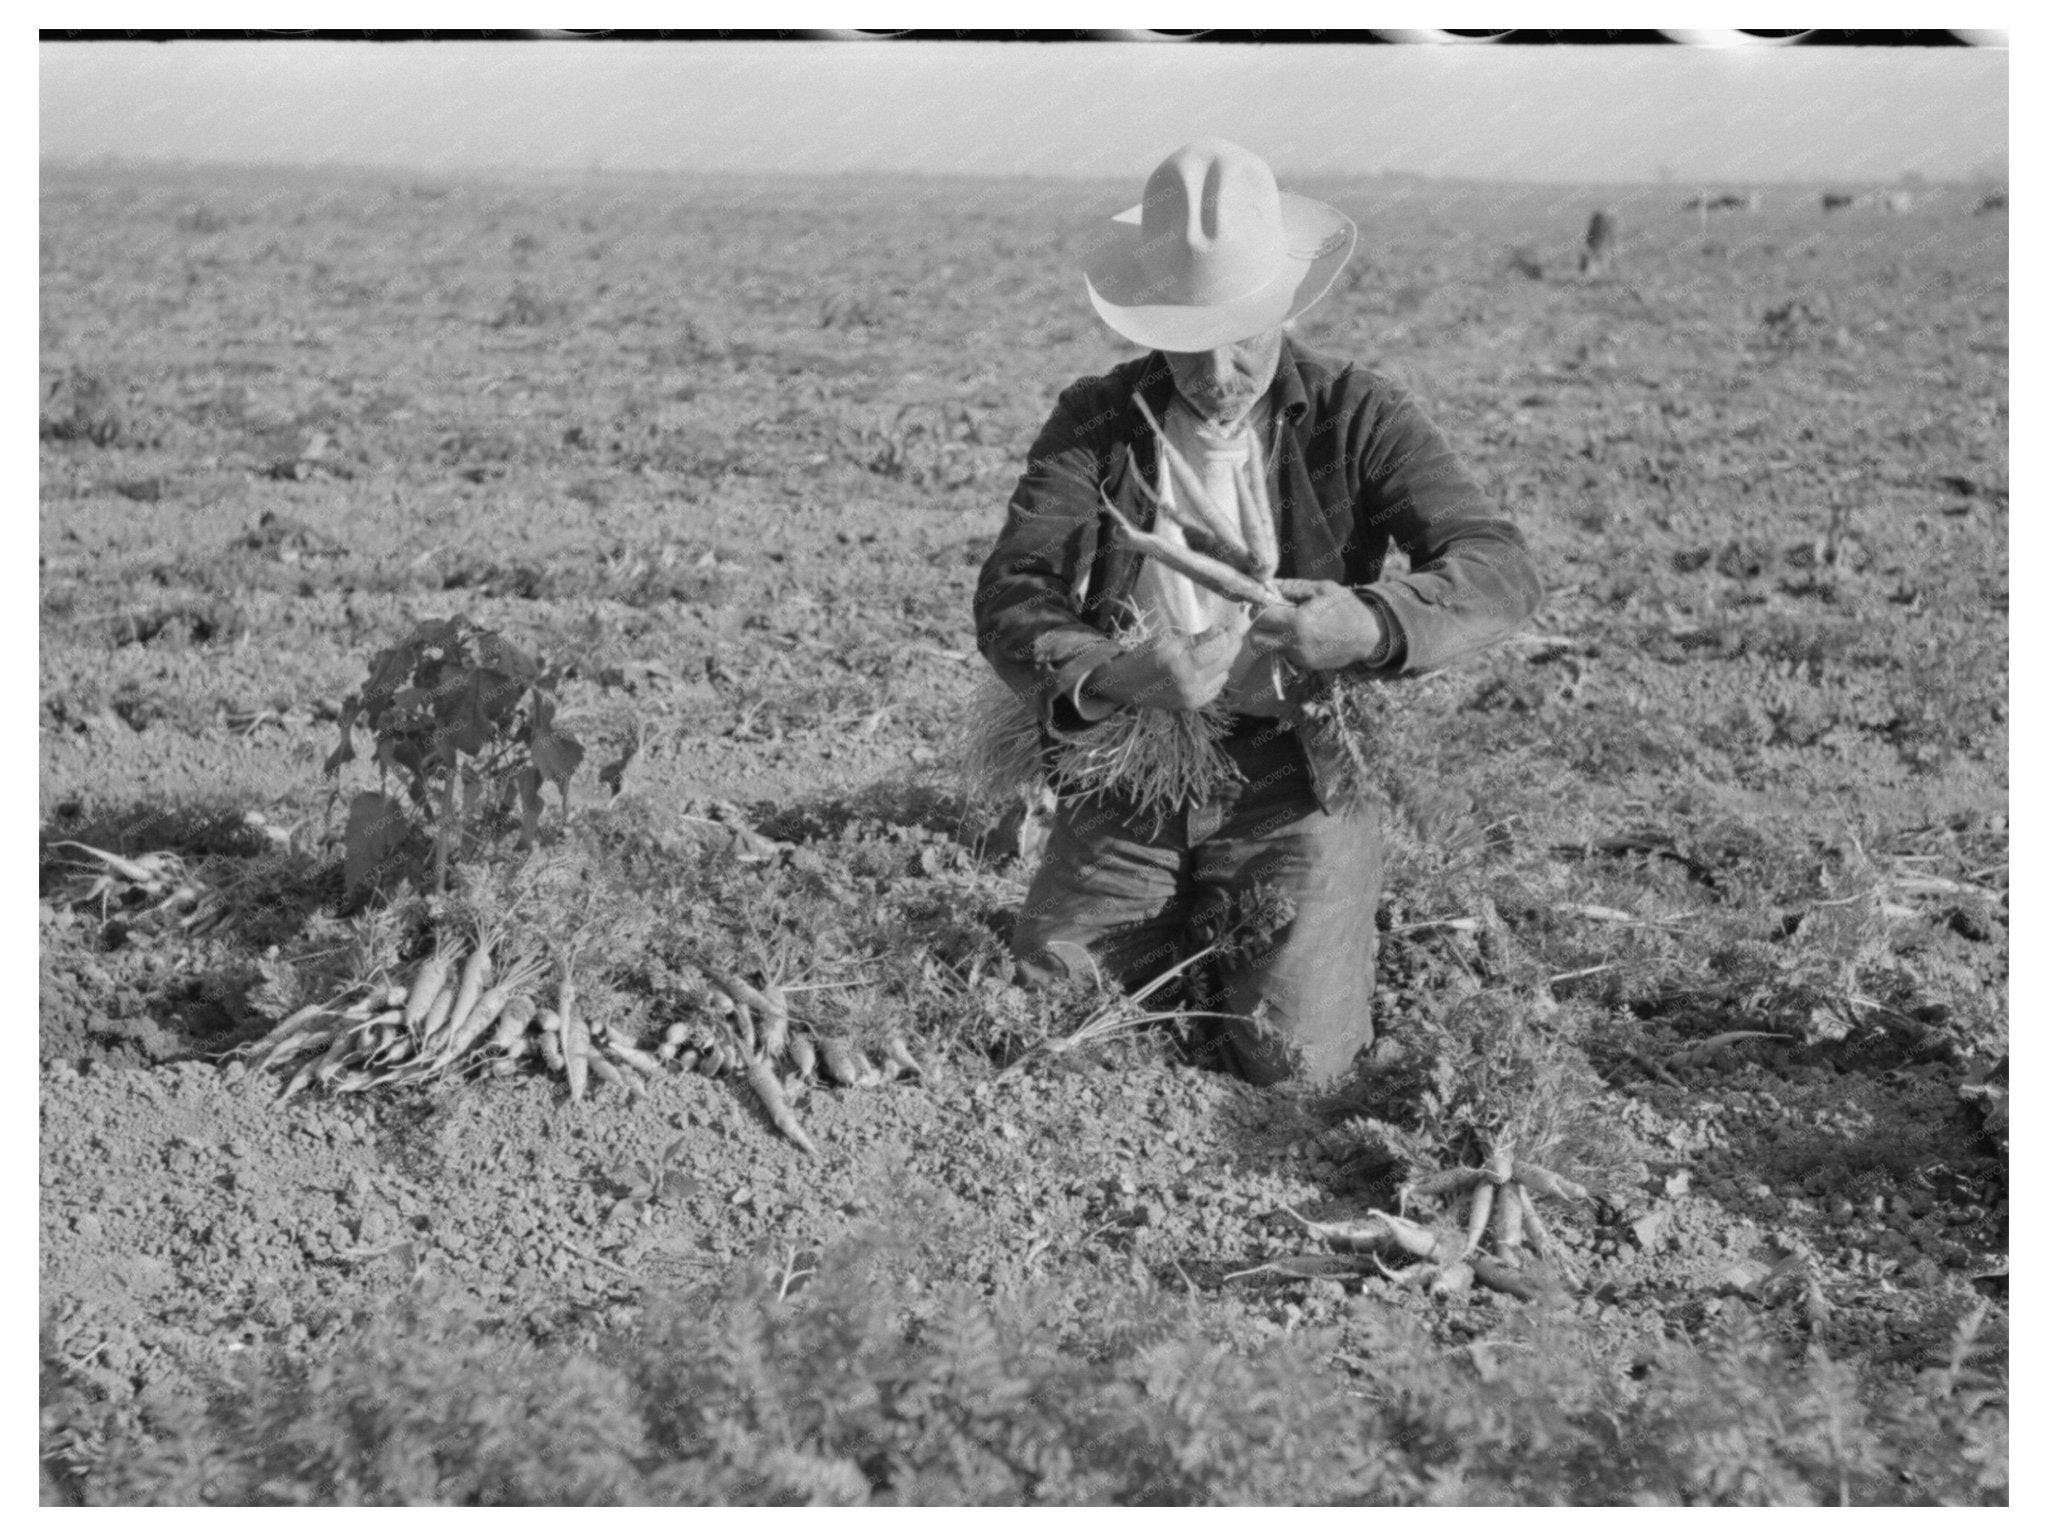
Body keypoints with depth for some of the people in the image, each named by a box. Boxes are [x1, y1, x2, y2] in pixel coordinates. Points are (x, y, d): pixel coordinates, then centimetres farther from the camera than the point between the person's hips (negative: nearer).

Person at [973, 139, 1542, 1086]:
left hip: (1295, 776, -2)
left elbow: (1499, 571, -16)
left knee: (1293, 1065, -15)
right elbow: (1011, 593, -12)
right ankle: (1193, 937, 24)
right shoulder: (1095, 422, -1)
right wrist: (1101, 679, -35)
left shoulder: (1358, 419, -6)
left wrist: (1373, 623, -39)